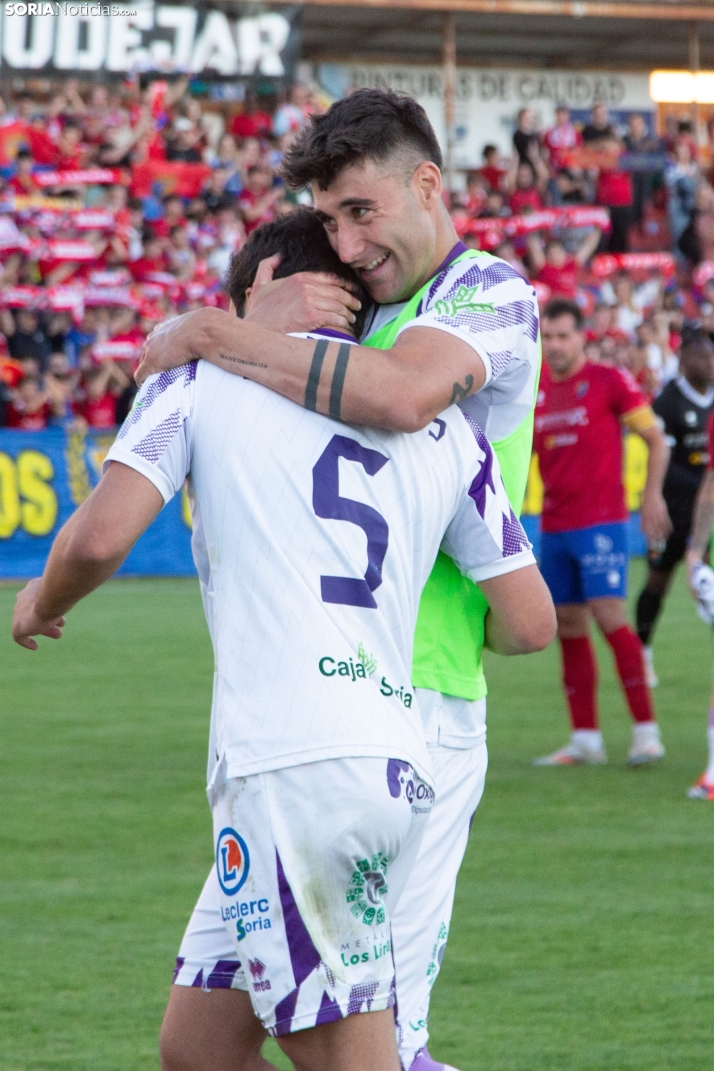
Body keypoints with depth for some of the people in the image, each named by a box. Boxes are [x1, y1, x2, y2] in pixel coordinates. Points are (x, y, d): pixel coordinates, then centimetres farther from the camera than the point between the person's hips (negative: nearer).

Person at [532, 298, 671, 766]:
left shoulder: (609, 381, -4)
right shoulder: (534, 393, 11)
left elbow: (656, 439, -1)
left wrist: (652, 495, -8)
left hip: (602, 521, -6)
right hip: (555, 526, 6)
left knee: (609, 617, -15)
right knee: (569, 628, 6)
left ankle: (647, 731, -10)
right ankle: (585, 738, 11)